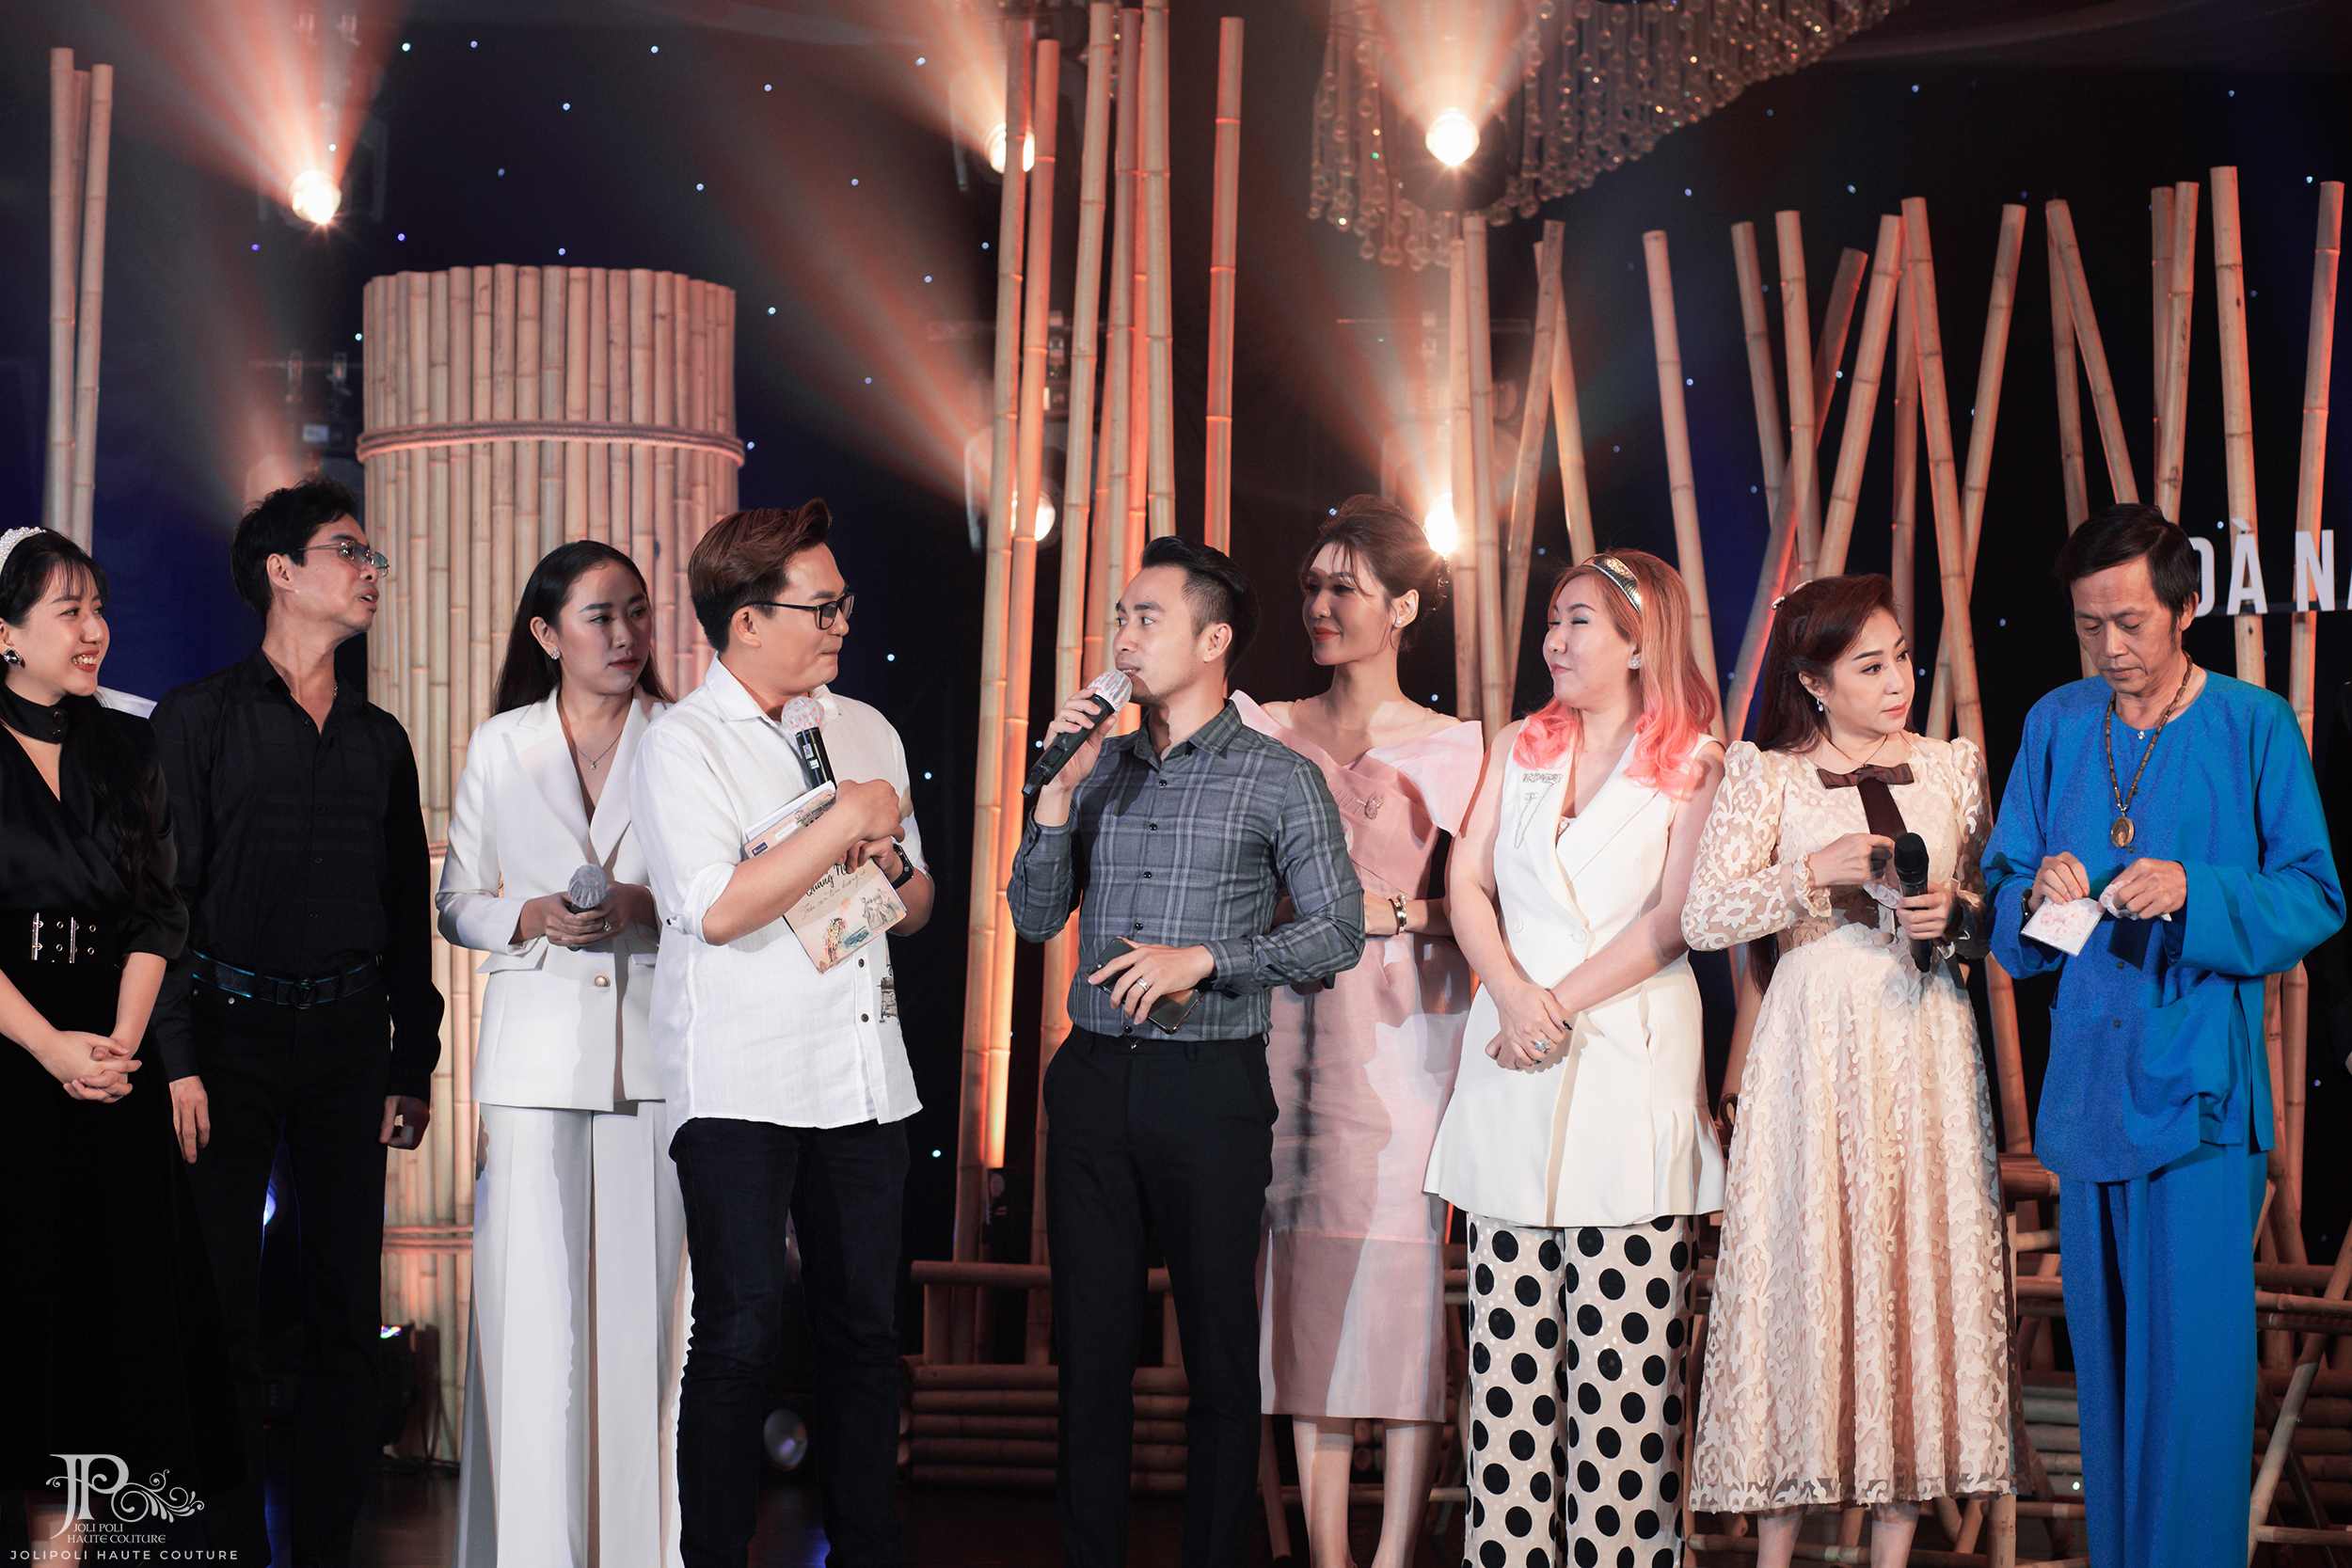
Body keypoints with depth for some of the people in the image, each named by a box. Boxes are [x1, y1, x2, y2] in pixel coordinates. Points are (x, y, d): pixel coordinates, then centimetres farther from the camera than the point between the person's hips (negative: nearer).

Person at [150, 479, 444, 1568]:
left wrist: (414, 1063, 10)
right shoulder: (199, 719, 2)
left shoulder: (380, 739, 15)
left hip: (348, 1039, 4)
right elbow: (164, 893, -4)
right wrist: (176, 1058, -12)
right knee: (221, 1297, -3)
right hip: (231, 1032, -4)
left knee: (347, 1303, 3)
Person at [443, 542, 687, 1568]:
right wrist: (531, 919, -7)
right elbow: (455, 905, 12)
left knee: (645, 1301, -2)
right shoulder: (500, 747, 9)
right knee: (534, 1306, -4)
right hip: (537, 1057, 1)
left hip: (656, 1049, -1)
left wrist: (646, 907, -11)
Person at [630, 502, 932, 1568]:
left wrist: (893, 864, -1)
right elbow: (717, 909, -18)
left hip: (863, 1072, 6)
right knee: (744, 1332, -9)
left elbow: (917, 909, 22)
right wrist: (847, 822, -11)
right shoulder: (682, 744, -4)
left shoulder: (865, 730, 15)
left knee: (865, 1328, 7)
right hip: (741, 1084, -6)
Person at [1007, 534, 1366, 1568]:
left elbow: (1337, 932, -6)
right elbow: (1037, 918, 9)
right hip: (1094, 1082, 4)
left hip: (1212, 1086, -4)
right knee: (1089, 1344, 7)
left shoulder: (1278, 779, -1)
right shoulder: (1102, 769, 11)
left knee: (1220, 1349, 3)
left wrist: (1202, 958, -16)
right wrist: (1057, 793, -3)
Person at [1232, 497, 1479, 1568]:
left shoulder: (1452, 748, 4)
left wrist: (1392, 910, -13)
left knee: (1399, 1264, -6)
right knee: (1304, 1263, 1)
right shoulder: (1268, 731, 12)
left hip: (1402, 1026, -3)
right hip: (1290, 1021, 3)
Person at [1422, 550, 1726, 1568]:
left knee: (1626, 1339, -5)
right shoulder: (1520, 748, 16)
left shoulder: (1692, 764, 4)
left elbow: (1676, 916, -5)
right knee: (1511, 1337, 2)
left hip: (1630, 1056, -4)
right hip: (1512, 1064, 4)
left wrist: (1567, 1002, -12)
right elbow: (1467, 882, 8)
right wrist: (1515, 998, -8)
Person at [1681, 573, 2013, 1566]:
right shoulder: (1767, 777, 0)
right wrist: (1816, 872, -16)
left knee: (1919, 1262, 1)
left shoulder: (1954, 767, 9)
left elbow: (1997, 910, 13)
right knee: (1804, 1266, -2)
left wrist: (1957, 912, -7)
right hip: (1814, 1044, -3)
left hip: (1926, 1040, 3)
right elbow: (1703, 918, -8)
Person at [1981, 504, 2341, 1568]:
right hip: (2087, 1075, 4)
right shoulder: (2055, 727, 7)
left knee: (2192, 1358, -5)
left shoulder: (2255, 729, -5)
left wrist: (2196, 891, -21)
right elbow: (2003, 879, 10)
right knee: (2103, 1350, 12)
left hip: (2198, 1082, -4)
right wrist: (2037, 891, -12)